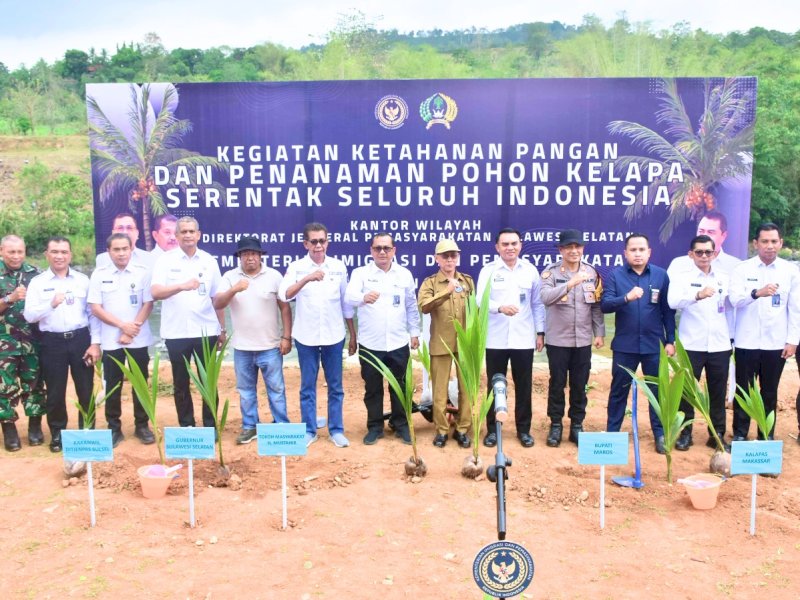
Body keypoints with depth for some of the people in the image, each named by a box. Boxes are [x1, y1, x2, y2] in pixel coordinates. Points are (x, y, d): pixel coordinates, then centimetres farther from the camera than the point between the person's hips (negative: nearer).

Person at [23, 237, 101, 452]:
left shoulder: (83, 280, 4)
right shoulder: (37, 282, 1)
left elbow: (93, 313, 3)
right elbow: (29, 315, -6)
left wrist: (95, 342, -4)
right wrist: (51, 304, -22)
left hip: (81, 339, 1)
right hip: (53, 342, -1)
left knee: (86, 390, 7)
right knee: (55, 392, 8)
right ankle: (57, 433, 24)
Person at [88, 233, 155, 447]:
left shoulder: (143, 272, -1)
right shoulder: (99, 274, 1)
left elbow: (148, 304, -3)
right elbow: (95, 308, -3)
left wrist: (132, 330, -12)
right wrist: (122, 325, -13)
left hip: (138, 340, 0)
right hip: (111, 340, 1)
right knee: (112, 386, 6)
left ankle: (141, 425, 18)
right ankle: (114, 428, 16)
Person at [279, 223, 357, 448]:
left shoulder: (338, 266, 2)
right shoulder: (296, 267, -4)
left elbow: (346, 302, 7)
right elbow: (284, 295, -20)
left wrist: (353, 335, 7)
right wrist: (307, 278, -34)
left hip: (334, 336, 1)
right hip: (306, 337, -1)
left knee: (335, 386, 9)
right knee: (308, 386, 8)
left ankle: (336, 430, 19)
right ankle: (309, 430, 19)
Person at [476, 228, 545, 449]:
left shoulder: (530, 270, 6)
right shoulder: (488, 270, 0)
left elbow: (537, 304, 9)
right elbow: (480, 300, -11)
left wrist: (540, 332, 6)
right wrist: (500, 307, -30)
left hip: (523, 339, 1)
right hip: (495, 340, -1)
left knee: (523, 386, 8)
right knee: (494, 385, 7)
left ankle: (523, 429, 21)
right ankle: (492, 429, 19)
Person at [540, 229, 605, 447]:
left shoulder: (592, 273, 4)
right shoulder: (551, 273, -8)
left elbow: (597, 305, 7)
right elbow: (545, 297, -26)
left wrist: (599, 332, 3)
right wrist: (569, 284, -38)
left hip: (583, 340, 3)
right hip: (558, 340, -3)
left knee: (579, 385, 10)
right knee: (557, 384, 7)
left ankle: (577, 425, 22)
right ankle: (556, 425, 19)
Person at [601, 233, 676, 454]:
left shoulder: (661, 275, 2)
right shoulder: (615, 275, -1)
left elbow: (668, 310, 4)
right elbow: (605, 305, -12)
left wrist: (670, 340, 2)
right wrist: (627, 297, -28)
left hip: (654, 345, 1)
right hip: (624, 345, -1)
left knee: (658, 390, 9)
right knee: (619, 391, 10)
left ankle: (660, 435, 21)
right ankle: (611, 433, 20)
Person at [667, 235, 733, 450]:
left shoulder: (725, 278, 9)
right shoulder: (681, 277, -3)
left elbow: (730, 309, 16)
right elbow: (673, 302, -22)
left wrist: (732, 337, 14)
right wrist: (698, 295, -39)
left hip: (720, 345, 3)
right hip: (691, 345, -3)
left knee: (718, 392, 9)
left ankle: (717, 434, 20)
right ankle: (685, 433, 14)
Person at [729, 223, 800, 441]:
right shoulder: (742, 269, -2)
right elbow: (735, 299, -15)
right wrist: (757, 293, -34)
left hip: (776, 343, 1)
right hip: (747, 342, -1)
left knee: (770, 392, 11)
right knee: (744, 391, 6)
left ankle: (767, 435, 23)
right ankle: (740, 434, 17)